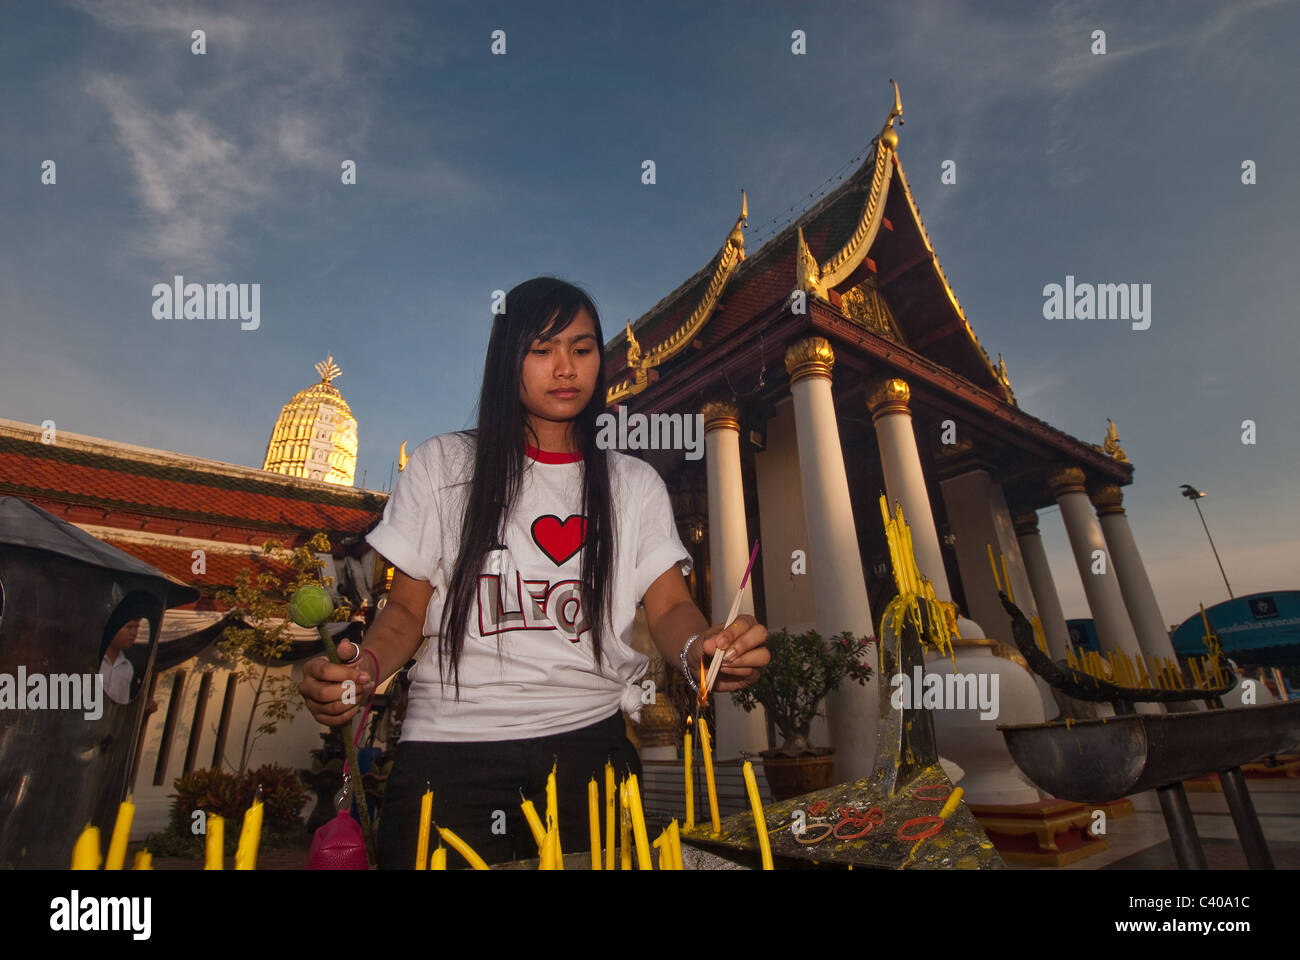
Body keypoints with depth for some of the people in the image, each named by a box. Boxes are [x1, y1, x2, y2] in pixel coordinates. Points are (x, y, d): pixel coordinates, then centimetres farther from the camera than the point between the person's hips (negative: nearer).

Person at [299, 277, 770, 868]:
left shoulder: (635, 485, 8)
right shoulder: (443, 465, 5)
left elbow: (669, 608, -2)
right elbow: (406, 610, 6)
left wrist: (699, 647, -24)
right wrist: (365, 667, -16)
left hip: (587, 737, 2)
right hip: (450, 739, -1)